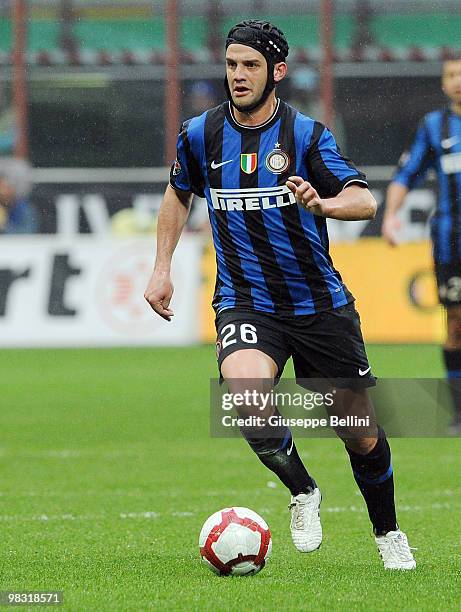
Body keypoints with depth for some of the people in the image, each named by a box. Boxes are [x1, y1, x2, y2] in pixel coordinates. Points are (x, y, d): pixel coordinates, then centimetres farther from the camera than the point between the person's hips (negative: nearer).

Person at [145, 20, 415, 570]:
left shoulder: (306, 135, -7)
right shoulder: (200, 135, 1)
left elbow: (365, 200, -18)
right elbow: (179, 194, 22)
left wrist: (323, 203, -40)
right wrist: (161, 269, 14)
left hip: (320, 305, 0)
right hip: (245, 303, 0)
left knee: (361, 435, 5)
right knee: (245, 392, -31)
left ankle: (388, 534, 33)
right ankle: (302, 493, -4)